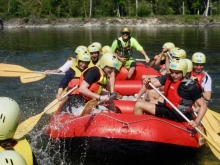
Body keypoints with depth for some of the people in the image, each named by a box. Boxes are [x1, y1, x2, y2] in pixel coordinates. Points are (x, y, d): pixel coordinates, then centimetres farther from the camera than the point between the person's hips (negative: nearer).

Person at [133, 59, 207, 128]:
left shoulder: (190, 86, -20)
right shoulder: (168, 77, -1)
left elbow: (203, 105, -16)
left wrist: (196, 122, -28)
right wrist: (147, 83, -23)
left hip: (176, 115, -8)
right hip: (166, 107, 8)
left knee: (139, 105, -13)